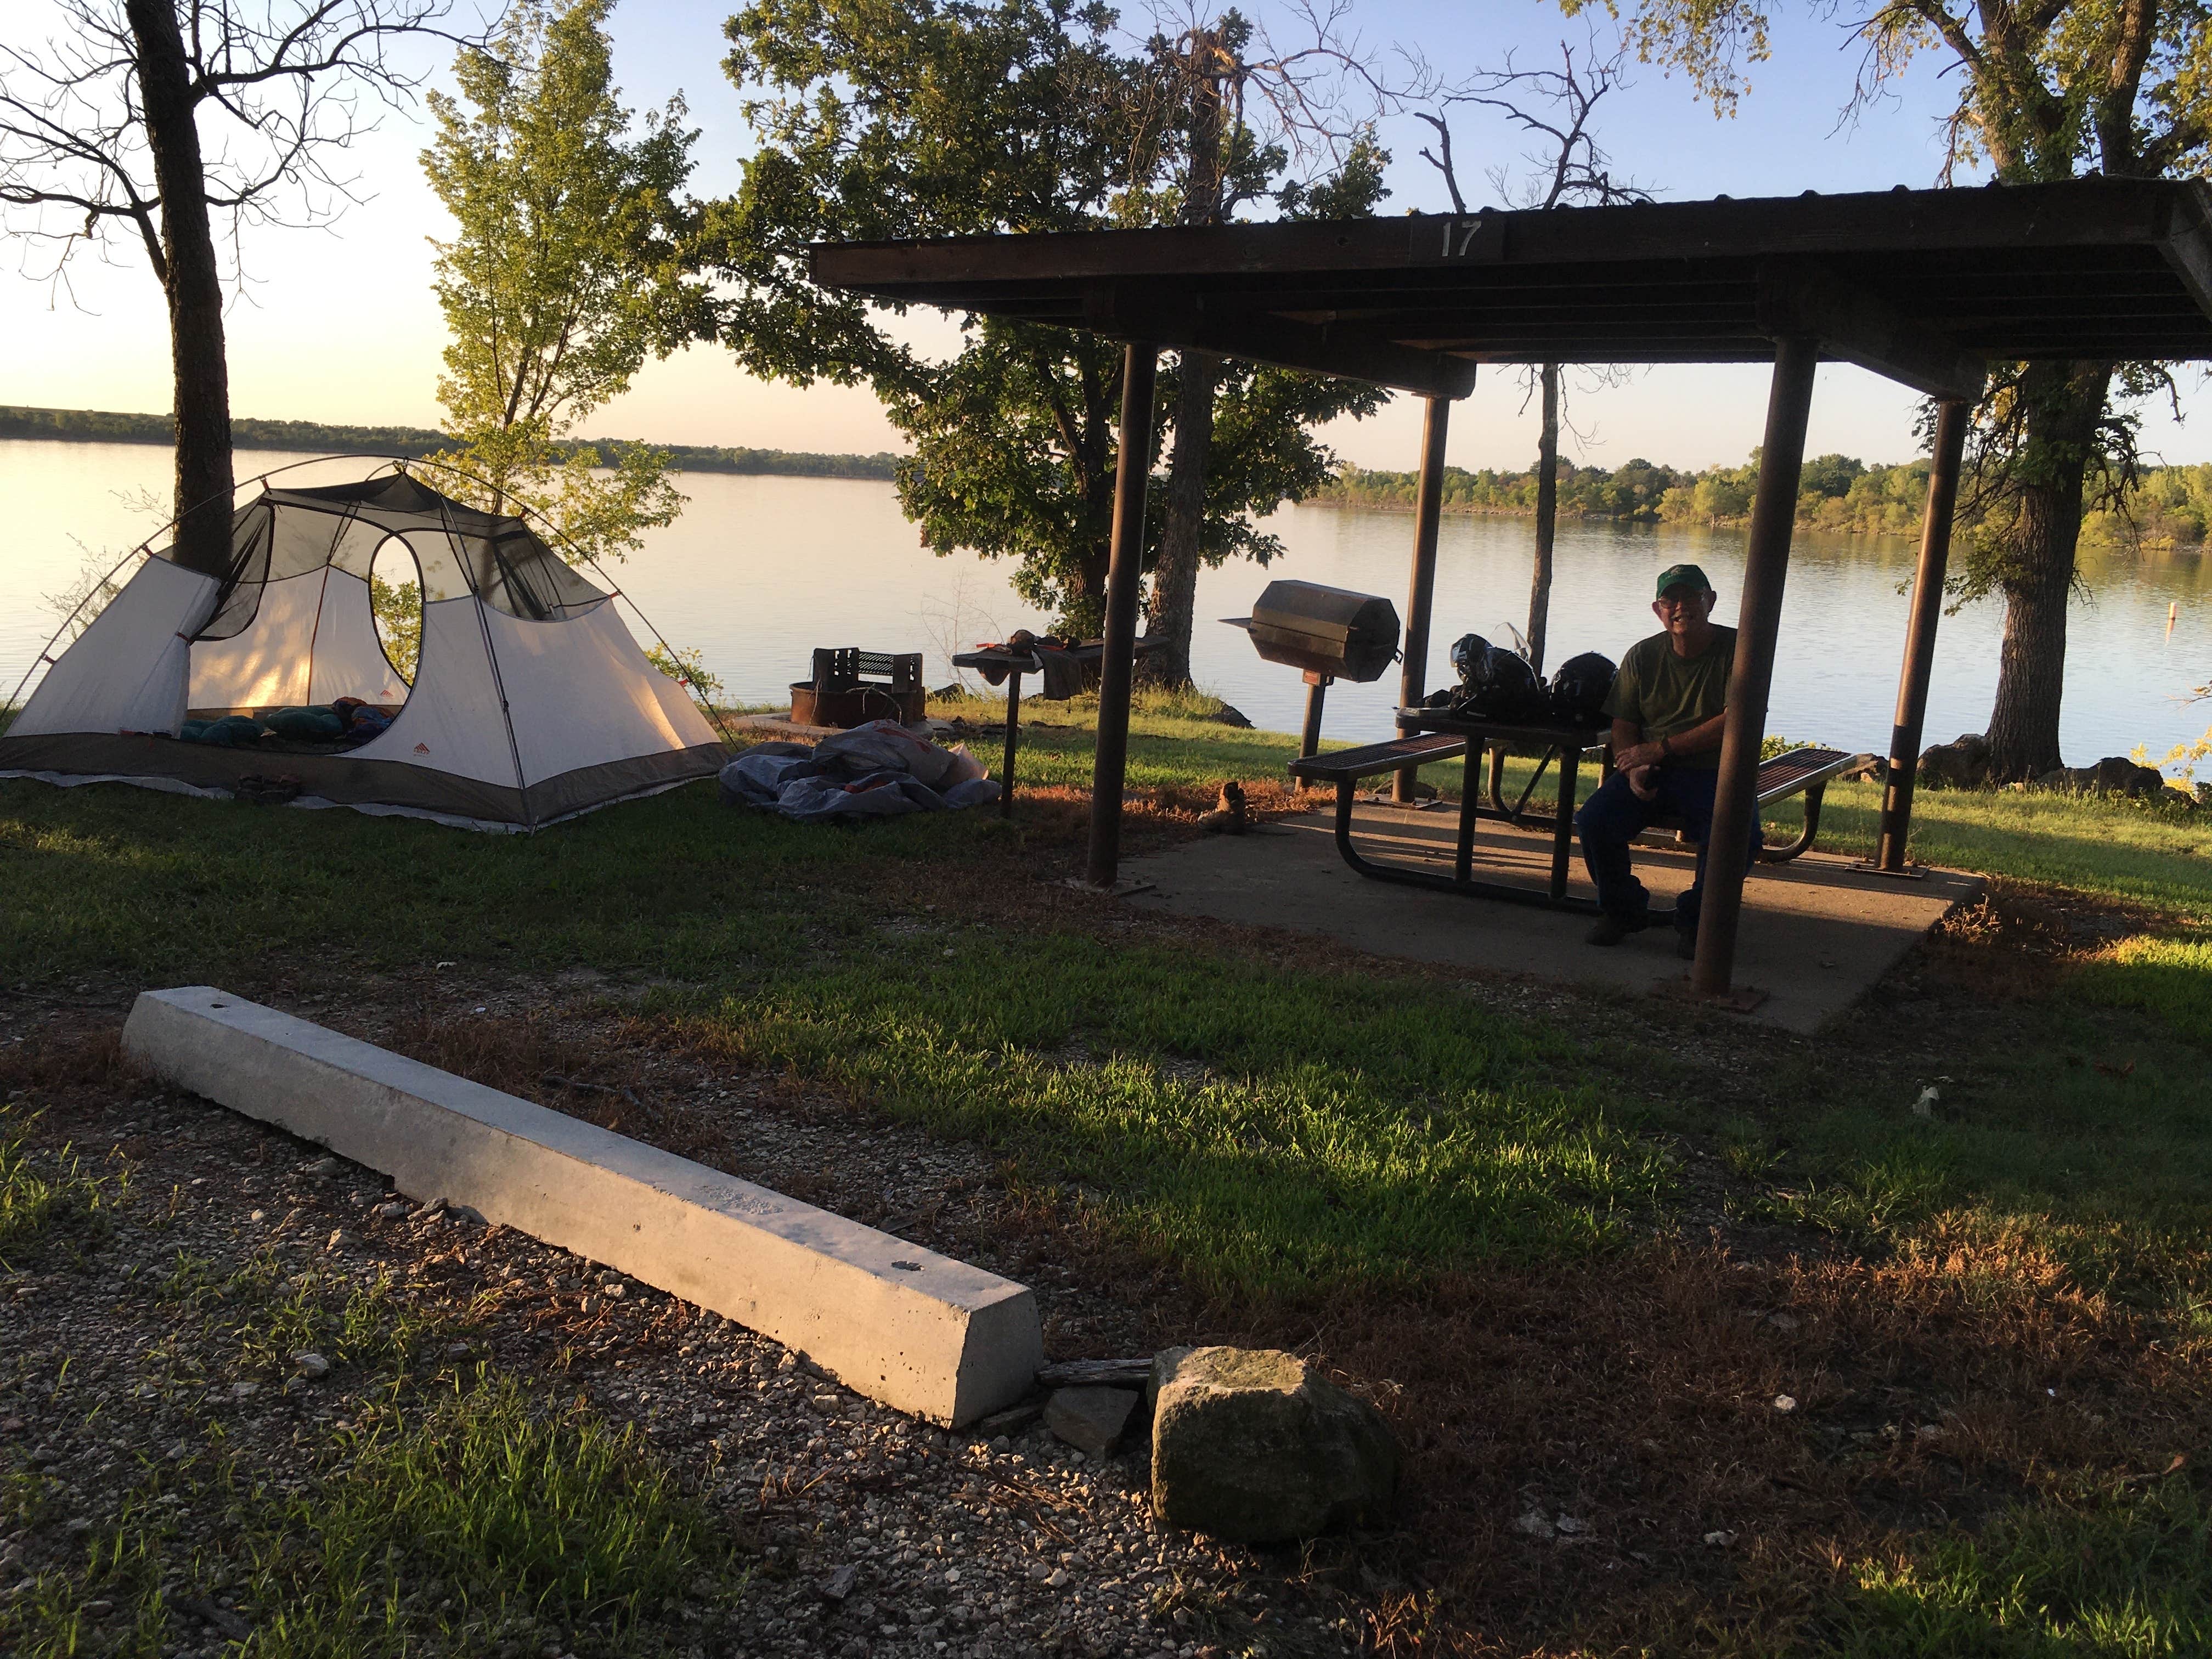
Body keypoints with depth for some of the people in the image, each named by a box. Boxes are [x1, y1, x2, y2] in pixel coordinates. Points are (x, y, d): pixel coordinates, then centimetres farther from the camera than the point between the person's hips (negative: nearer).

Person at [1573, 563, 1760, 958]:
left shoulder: (1737, 650, -6)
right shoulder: (1643, 655, 6)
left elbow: (1735, 723, -16)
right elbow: (1623, 727, 6)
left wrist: (1660, 749, -18)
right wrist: (1634, 768, -16)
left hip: (1715, 774, -3)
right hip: (1652, 774, 3)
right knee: (1593, 821, -22)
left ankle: (1694, 920, -3)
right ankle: (1623, 910, 5)